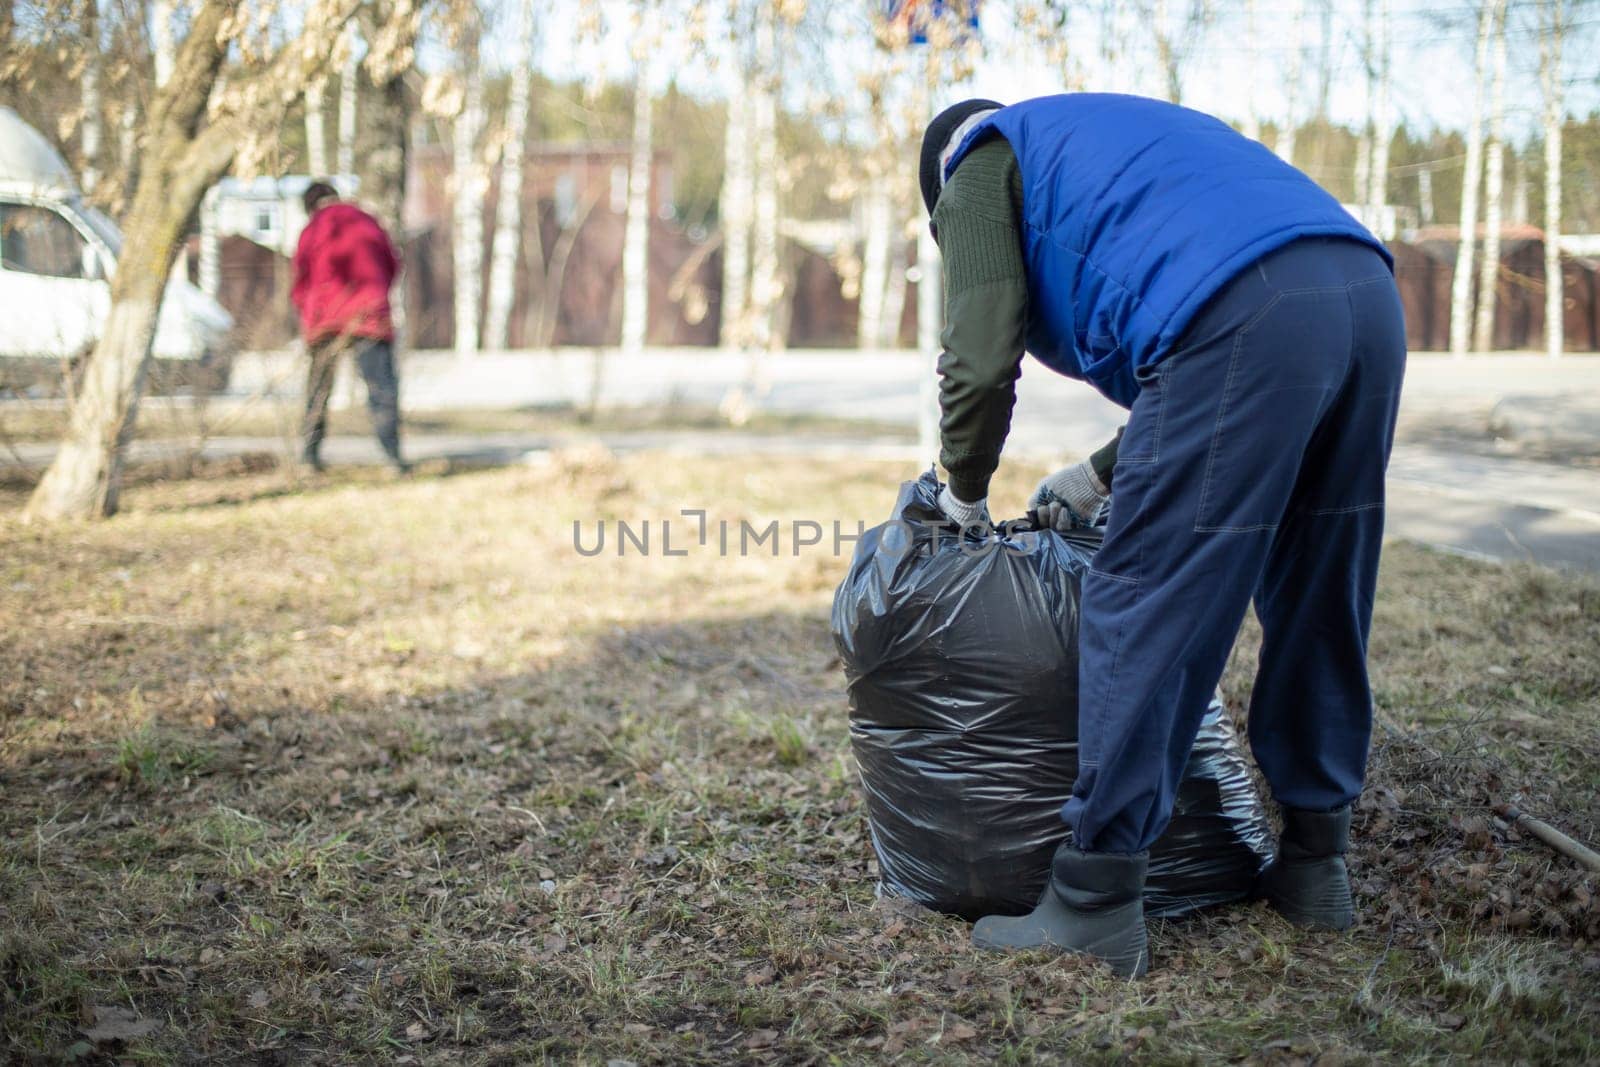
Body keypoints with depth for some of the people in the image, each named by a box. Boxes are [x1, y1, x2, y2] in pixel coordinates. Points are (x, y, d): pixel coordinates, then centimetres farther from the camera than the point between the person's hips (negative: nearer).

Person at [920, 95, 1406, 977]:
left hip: (1243, 322, -9)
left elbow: (981, 364, 2)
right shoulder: (1094, 147, 39)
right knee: (1318, 604, 17)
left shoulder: (979, 172, 16)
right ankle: (1314, 865, 30)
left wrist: (964, 492, 19)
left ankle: (1095, 905, 2)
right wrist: (1101, 475, 37)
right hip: (1370, 297, 9)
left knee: (1144, 613, -2)